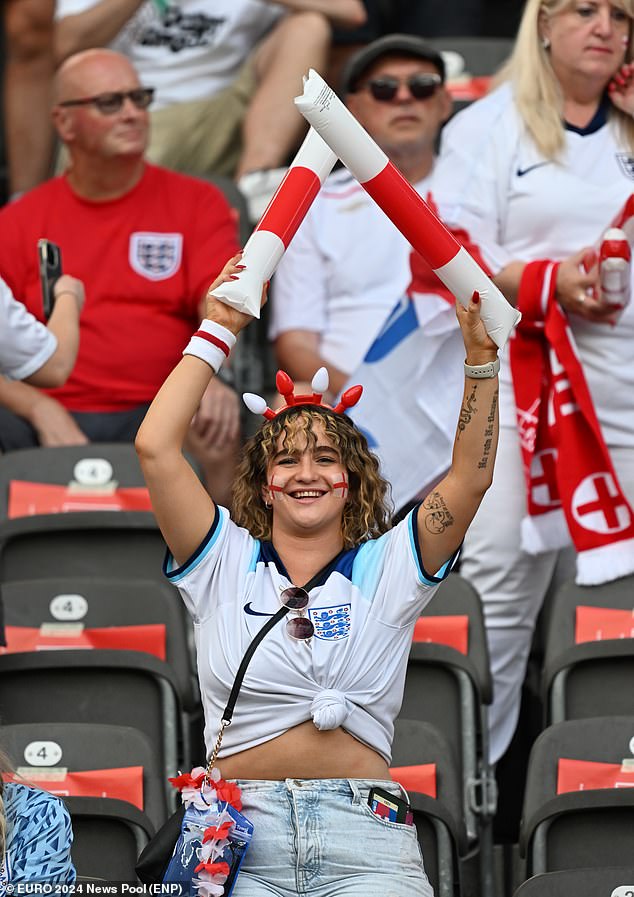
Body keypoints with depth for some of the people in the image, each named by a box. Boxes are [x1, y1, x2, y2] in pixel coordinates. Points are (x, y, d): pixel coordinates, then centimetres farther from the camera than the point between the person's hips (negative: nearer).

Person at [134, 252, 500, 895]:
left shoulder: (386, 569, 15)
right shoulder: (225, 564, 14)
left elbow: (471, 477, 5)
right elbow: (156, 446, 4)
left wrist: (481, 358, -5)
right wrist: (218, 329, 6)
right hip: (241, 829, 0)